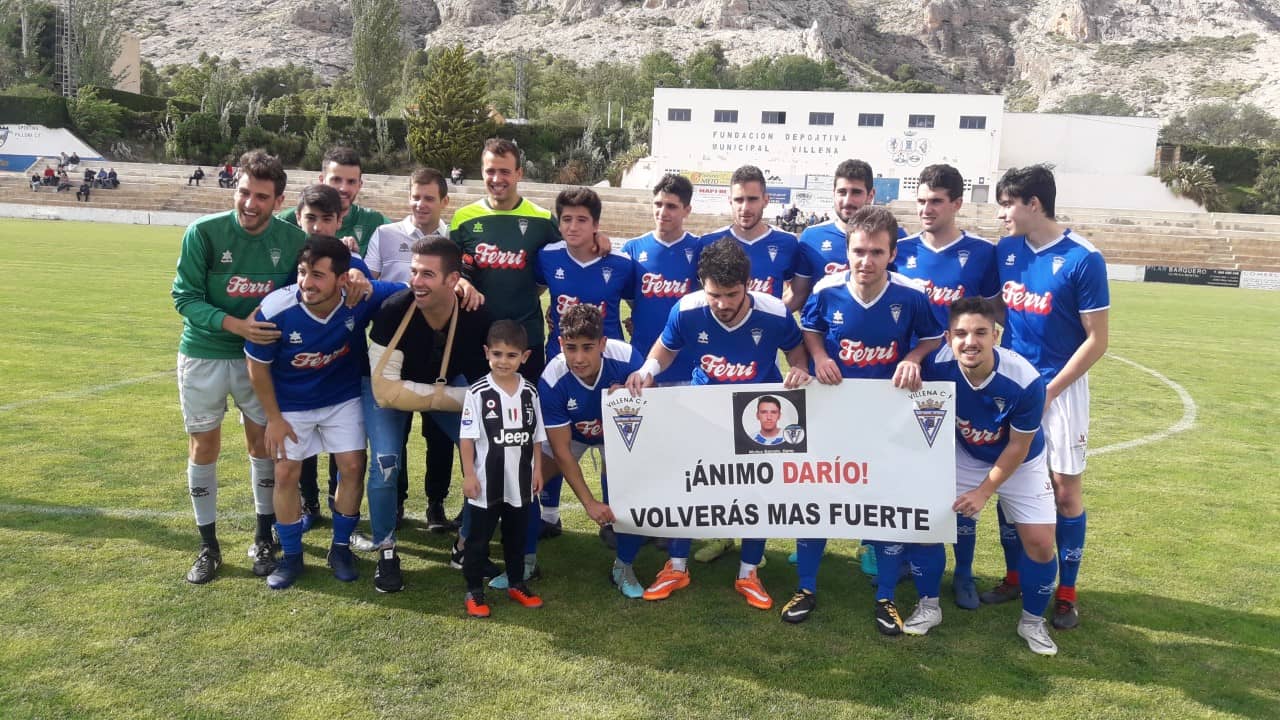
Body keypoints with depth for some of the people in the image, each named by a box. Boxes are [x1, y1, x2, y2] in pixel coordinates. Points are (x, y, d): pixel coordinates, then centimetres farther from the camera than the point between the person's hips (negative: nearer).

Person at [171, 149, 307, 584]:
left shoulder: (293, 241, -10)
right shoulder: (204, 232, -16)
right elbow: (185, 297, -15)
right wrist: (237, 325, -27)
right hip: (204, 355, -1)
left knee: (263, 443, 8)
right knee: (204, 446, 7)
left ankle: (263, 540, 24)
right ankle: (209, 547, 21)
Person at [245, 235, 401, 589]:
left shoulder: (362, 297, -30)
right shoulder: (276, 309, -30)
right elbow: (258, 366, -13)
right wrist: (273, 418, -8)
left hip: (343, 397, 1)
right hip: (290, 403, -1)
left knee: (352, 467, -1)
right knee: (286, 473, 1)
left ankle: (341, 547, 20)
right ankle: (291, 556, 20)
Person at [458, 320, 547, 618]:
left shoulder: (529, 392, 0)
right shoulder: (477, 393, -12)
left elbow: (536, 436, 8)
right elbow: (467, 437, -10)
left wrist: (537, 469, 6)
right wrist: (469, 474, -12)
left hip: (520, 481, 4)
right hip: (486, 482, -3)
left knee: (517, 536, 17)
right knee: (479, 539, 8)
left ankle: (516, 584, 33)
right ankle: (474, 591, 20)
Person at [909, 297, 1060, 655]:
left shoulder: (1025, 381, -34)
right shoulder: (937, 365, -30)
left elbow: (1018, 447, -20)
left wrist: (984, 492, -16)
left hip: (1019, 463, -2)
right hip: (964, 457, 2)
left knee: (1040, 543, -6)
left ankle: (1032, 621, 21)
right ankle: (929, 607, 16)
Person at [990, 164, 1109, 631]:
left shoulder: (1082, 259, -13)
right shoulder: (1004, 251, 1)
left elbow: (1096, 340, -10)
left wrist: (1048, 392, -12)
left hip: (1060, 387, -4)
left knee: (1065, 490, 2)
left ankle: (1066, 593, 16)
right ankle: (1015, 576, 25)